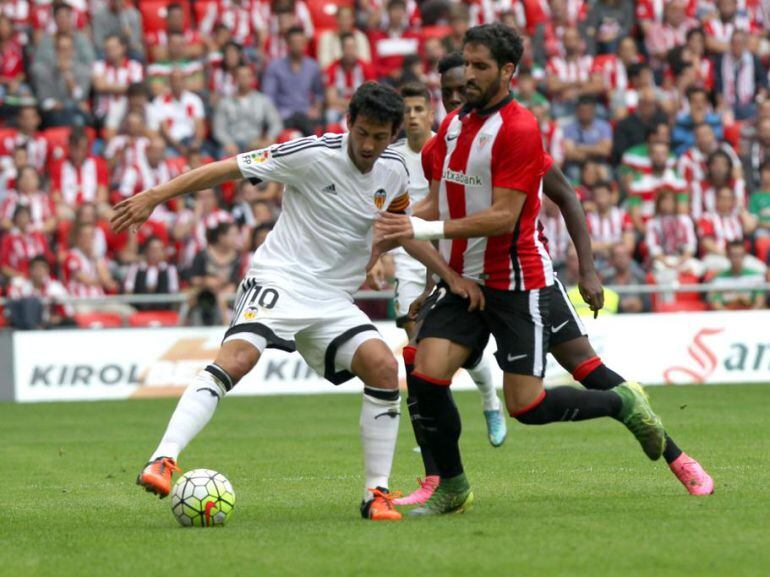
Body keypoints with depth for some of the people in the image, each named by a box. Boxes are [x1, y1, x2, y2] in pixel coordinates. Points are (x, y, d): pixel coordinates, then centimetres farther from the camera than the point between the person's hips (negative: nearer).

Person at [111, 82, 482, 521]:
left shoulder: (393, 171, 6)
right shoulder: (314, 155, -12)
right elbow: (230, 169, -11)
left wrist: (451, 275, 19)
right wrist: (155, 197, -14)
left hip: (333, 302, 5)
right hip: (279, 280, -5)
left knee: (383, 367, -16)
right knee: (237, 357, -31)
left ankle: (377, 494, -6)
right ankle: (163, 462, -37)